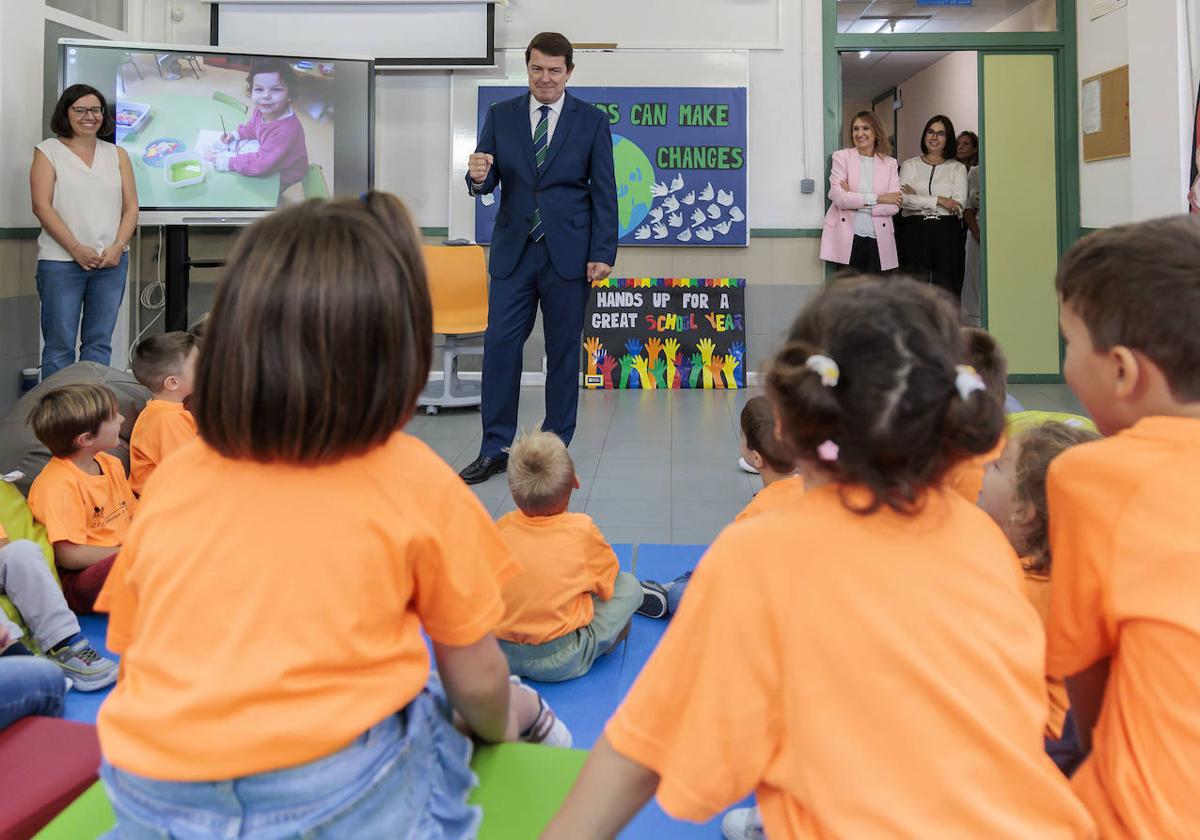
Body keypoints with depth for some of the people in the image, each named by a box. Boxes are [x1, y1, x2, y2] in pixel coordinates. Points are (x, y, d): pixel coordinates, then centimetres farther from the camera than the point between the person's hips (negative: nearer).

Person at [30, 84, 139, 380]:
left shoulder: (117, 154, 14)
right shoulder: (48, 151, 5)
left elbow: (131, 206, 8)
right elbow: (42, 206, -4)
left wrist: (118, 247, -8)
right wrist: (77, 249, -14)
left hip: (111, 261, 3)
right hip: (61, 261, -3)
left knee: (99, 342, 5)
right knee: (60, 344, -3)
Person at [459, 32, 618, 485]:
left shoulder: (592, 120, 3)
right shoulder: (500, 115, 7)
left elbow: (604, 192, 0)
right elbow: (487, 183, 4)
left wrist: (603, 253, -7)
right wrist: (478, 176, -20)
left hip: (568, 252, -1)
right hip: (512, 249, 2)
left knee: (563, 351, 5)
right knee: (499, 345, -1)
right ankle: (494, 449, 9)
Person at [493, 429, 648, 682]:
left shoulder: (501, 527, -2)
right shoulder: (582, 529, -10)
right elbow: (607, 582, 4)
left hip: (499, 655, 4)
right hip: (561, 664, -4)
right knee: (629, 585, 9)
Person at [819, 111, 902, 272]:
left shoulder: (889, 162, 10)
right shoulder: (841, 156, 4)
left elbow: (894, 206, -1)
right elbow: (838, 197, -10)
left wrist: (854, 201, -9)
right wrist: (878, 198, -10)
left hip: (879, 240, 2)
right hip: (847, 240, -2)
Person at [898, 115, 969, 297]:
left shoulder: (958, 168, 11)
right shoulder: (909, 165, 12)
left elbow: (958, 206, -4)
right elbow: (903, 199, -5)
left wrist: (917, 198, -6)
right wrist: (938, 201, -10)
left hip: (947, 233, 0)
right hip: (915, 232, 0)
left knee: (946, 289, -2)